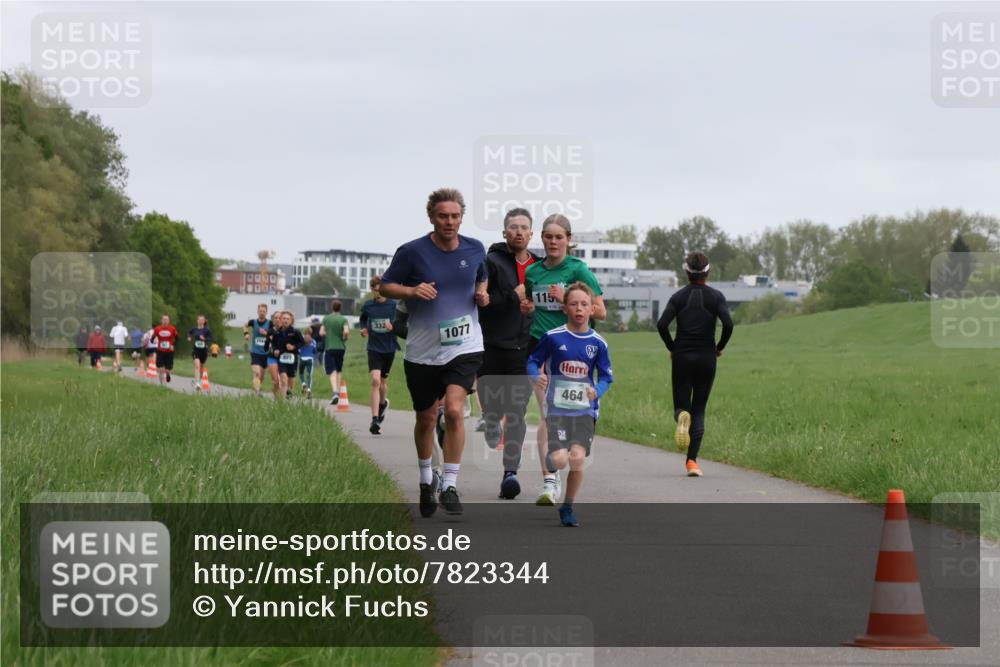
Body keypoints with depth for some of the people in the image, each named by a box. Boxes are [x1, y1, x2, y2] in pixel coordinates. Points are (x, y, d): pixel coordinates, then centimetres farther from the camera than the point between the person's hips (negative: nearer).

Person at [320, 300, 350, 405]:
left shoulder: (326, 319, 1)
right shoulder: (343, 319, -2)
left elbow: (321, 333, -2)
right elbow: (346, 331, -17)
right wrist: (344, 338, 3)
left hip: (329, 348, -1)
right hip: (340, 347, 1)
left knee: (333, 372, -7)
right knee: (339, 371, 17)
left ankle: (335, 392, -26)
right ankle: (338, 392, 19)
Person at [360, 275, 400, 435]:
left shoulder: (393, 305, -6)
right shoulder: (367, 306, 0)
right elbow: (363, 320, 19)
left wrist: (393, 326, -20)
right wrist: (364, 329, -1)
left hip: (389, 348, 1)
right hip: (374, 348, -1)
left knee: (383, 380, 15)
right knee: (375, 380, -16)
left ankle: (383, 403, 49)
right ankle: (375, 420, -19)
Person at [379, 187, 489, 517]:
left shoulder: (475, 250, 2)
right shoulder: (412, 252, -8)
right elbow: (386, 286, 0)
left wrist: (482, 295, 0)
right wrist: (413, 291, -18)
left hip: (464, 346, 0)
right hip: (422, 350, 0)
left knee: (454, 410, -19)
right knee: (426, 419, 12)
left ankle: (450, 485, -12)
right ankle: (426, 480, 36)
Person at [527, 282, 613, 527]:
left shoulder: (597, 343, 2)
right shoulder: (553, 337, -3)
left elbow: (606, 376, 9)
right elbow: (533, 361, 4)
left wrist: (597, 391, -11)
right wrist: (537, 377, -17)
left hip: (585, 409, 2)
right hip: (557, 407, -2)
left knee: (577, 458, -12)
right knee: (560, 460, -15)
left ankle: (567, 507, 8)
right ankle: (550, 454, 25)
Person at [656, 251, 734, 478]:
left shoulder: (679, 296, 1)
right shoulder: (715, 296, -1)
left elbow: (662, 325, -10)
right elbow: (728, 324, -14)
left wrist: (672, 347, 5)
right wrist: (720, 347, 2)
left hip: (681, 357, 0)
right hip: (706, 358, 0)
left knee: (681, 406, 12)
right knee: (699, 409, 10)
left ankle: (682, 417, -28)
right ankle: (692, 461, 0)